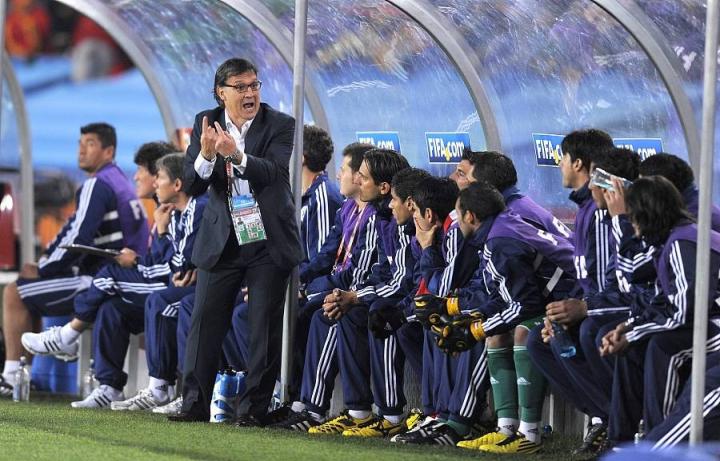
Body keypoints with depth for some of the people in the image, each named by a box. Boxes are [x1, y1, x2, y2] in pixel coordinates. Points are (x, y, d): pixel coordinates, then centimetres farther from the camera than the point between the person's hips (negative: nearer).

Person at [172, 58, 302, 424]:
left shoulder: (280, 125, -6)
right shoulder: (206, 124, 1)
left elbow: (273, 172, -23)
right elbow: (192, 187, -5)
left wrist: (236, 155, -40)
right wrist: (205, 155, -26)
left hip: (268, 242, -2)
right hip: (221, 240, 2)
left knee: (265, 327, 0)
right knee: (205, 321, -1)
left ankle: (254, 405, 6)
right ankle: (195, 402, 4)